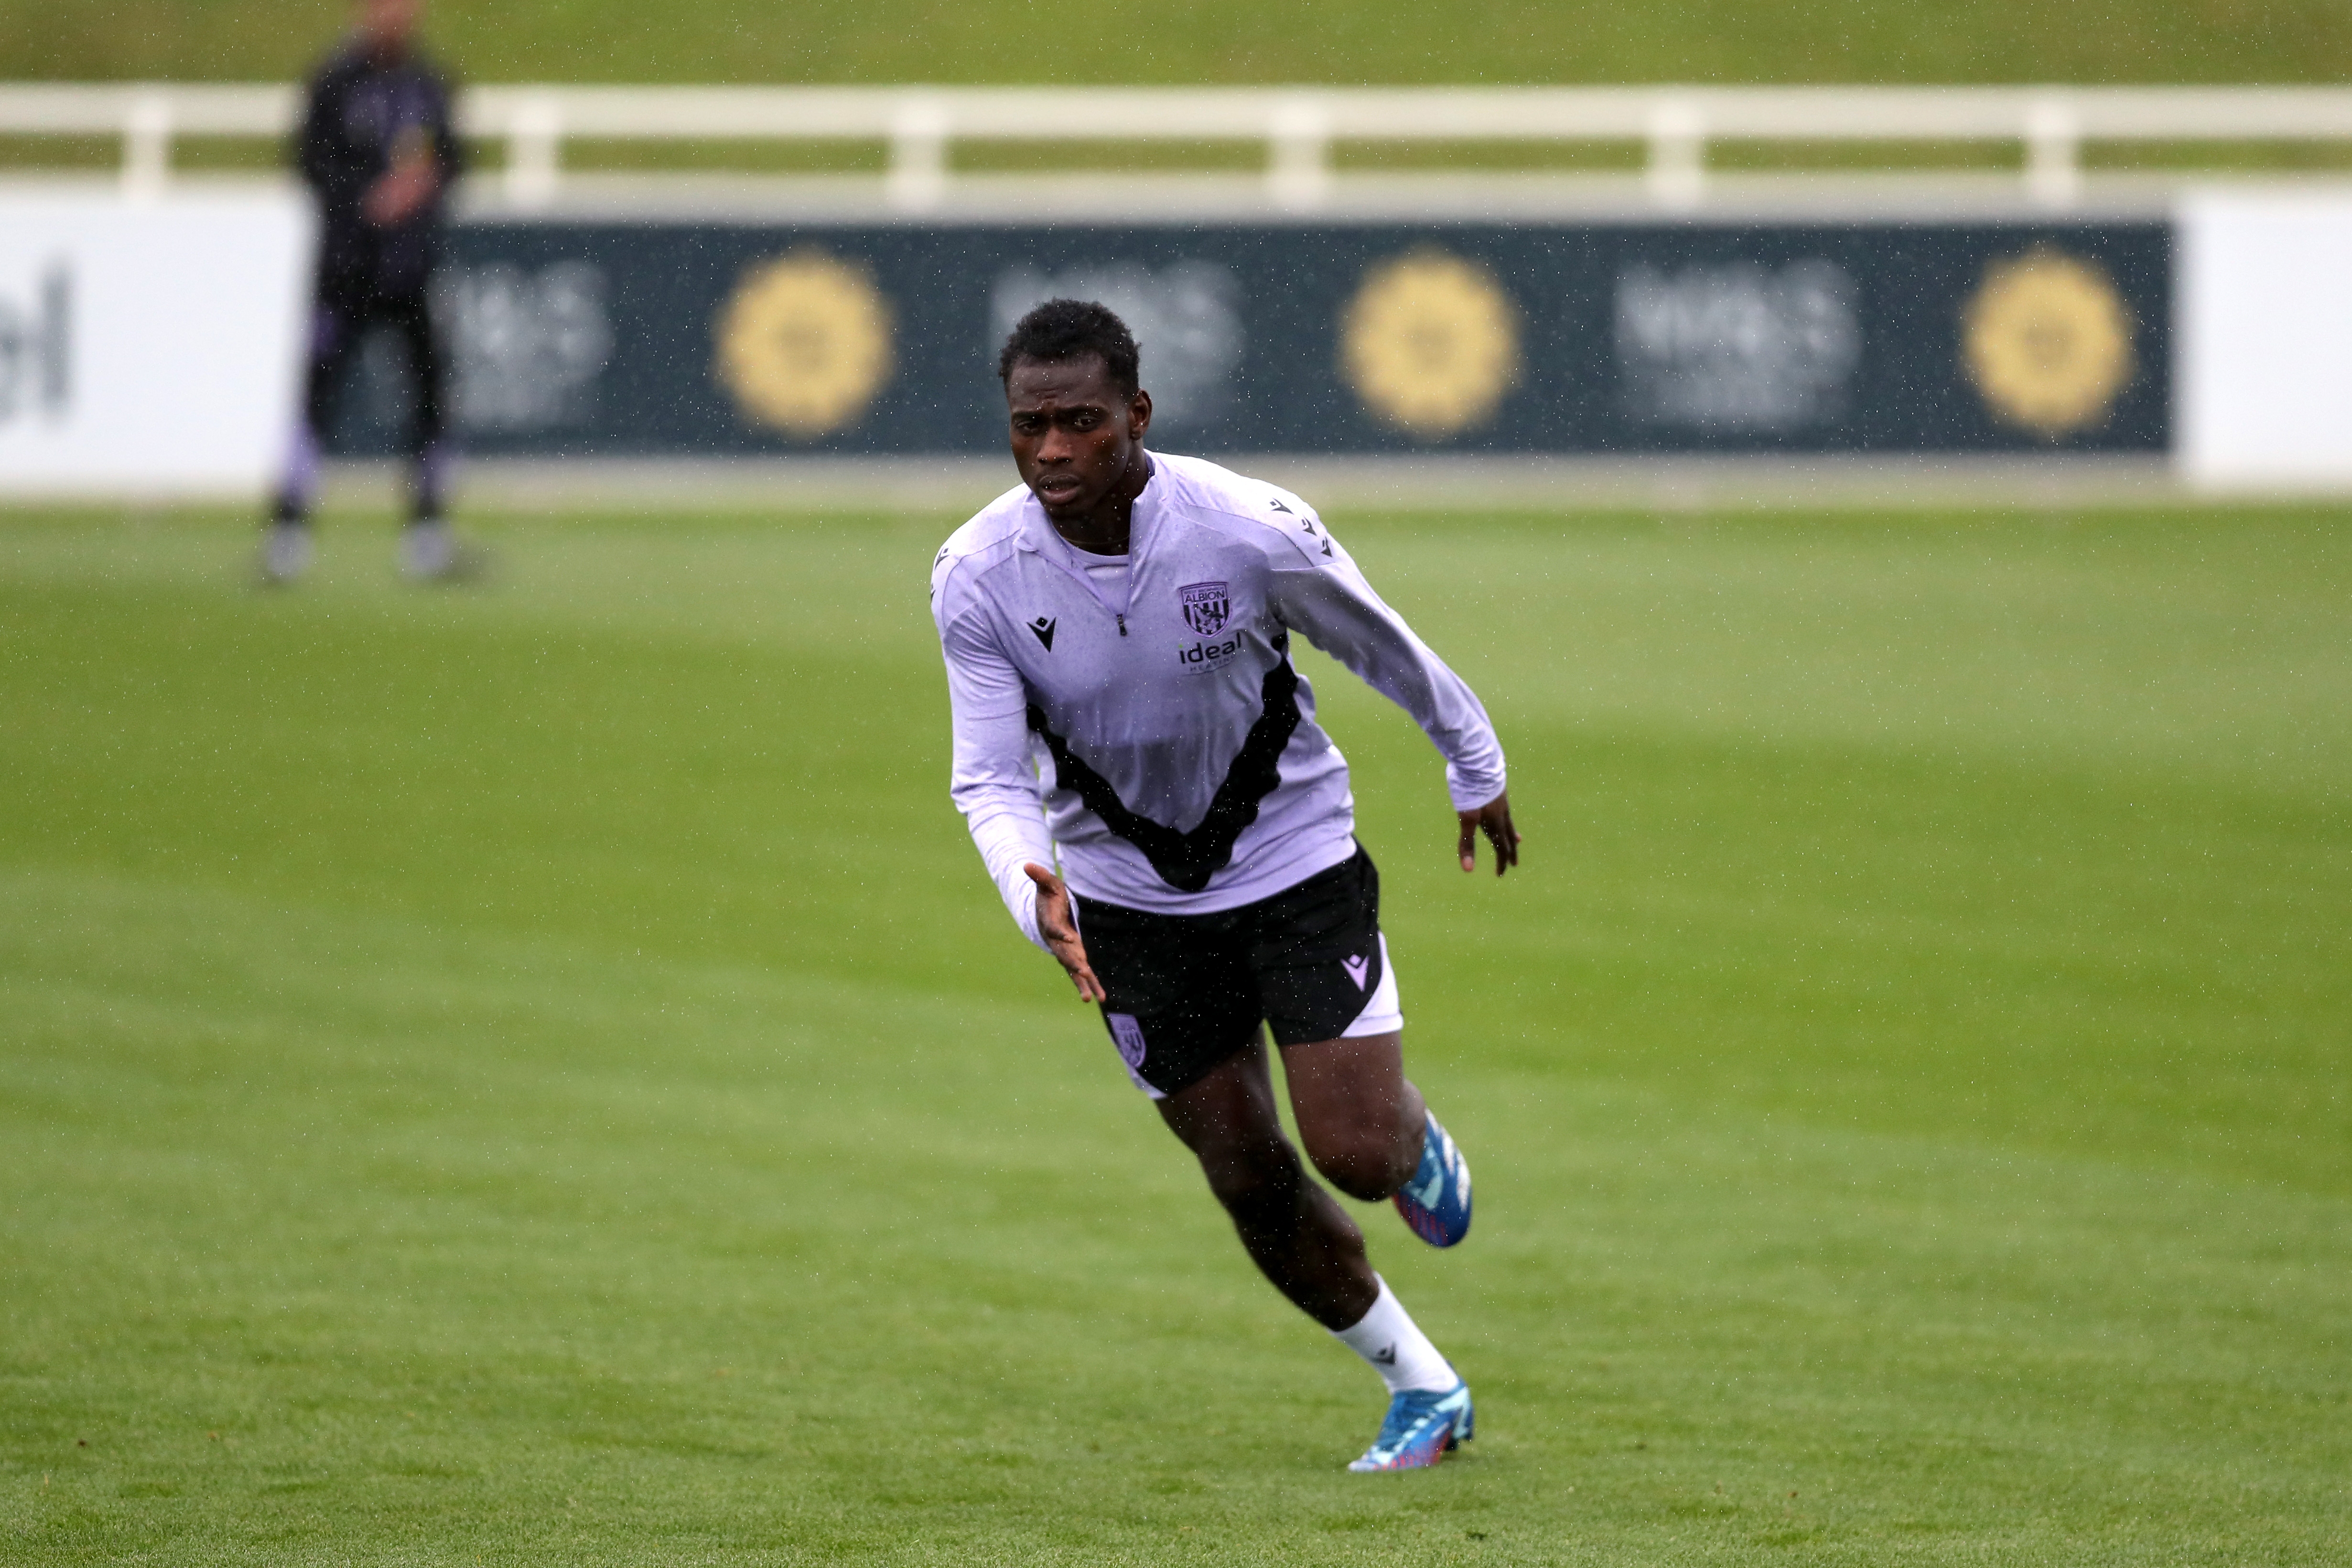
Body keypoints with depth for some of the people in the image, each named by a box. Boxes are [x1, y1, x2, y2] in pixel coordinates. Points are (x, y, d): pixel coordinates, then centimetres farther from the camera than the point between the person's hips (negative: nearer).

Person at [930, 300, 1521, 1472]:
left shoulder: (1250, 530, -24)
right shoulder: (976, 580, -20)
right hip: (1128, 895, 2)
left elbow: (1382, 646, -5)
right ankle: (1423, 1389, 25)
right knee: (1251, 1181, 5)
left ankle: (1416, 1137, 30)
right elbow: (990, 778, -16)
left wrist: (1476, 768, 10)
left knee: (1359, 1157, -10)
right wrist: (1036, 893, -37)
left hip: (1294, 859, -2)